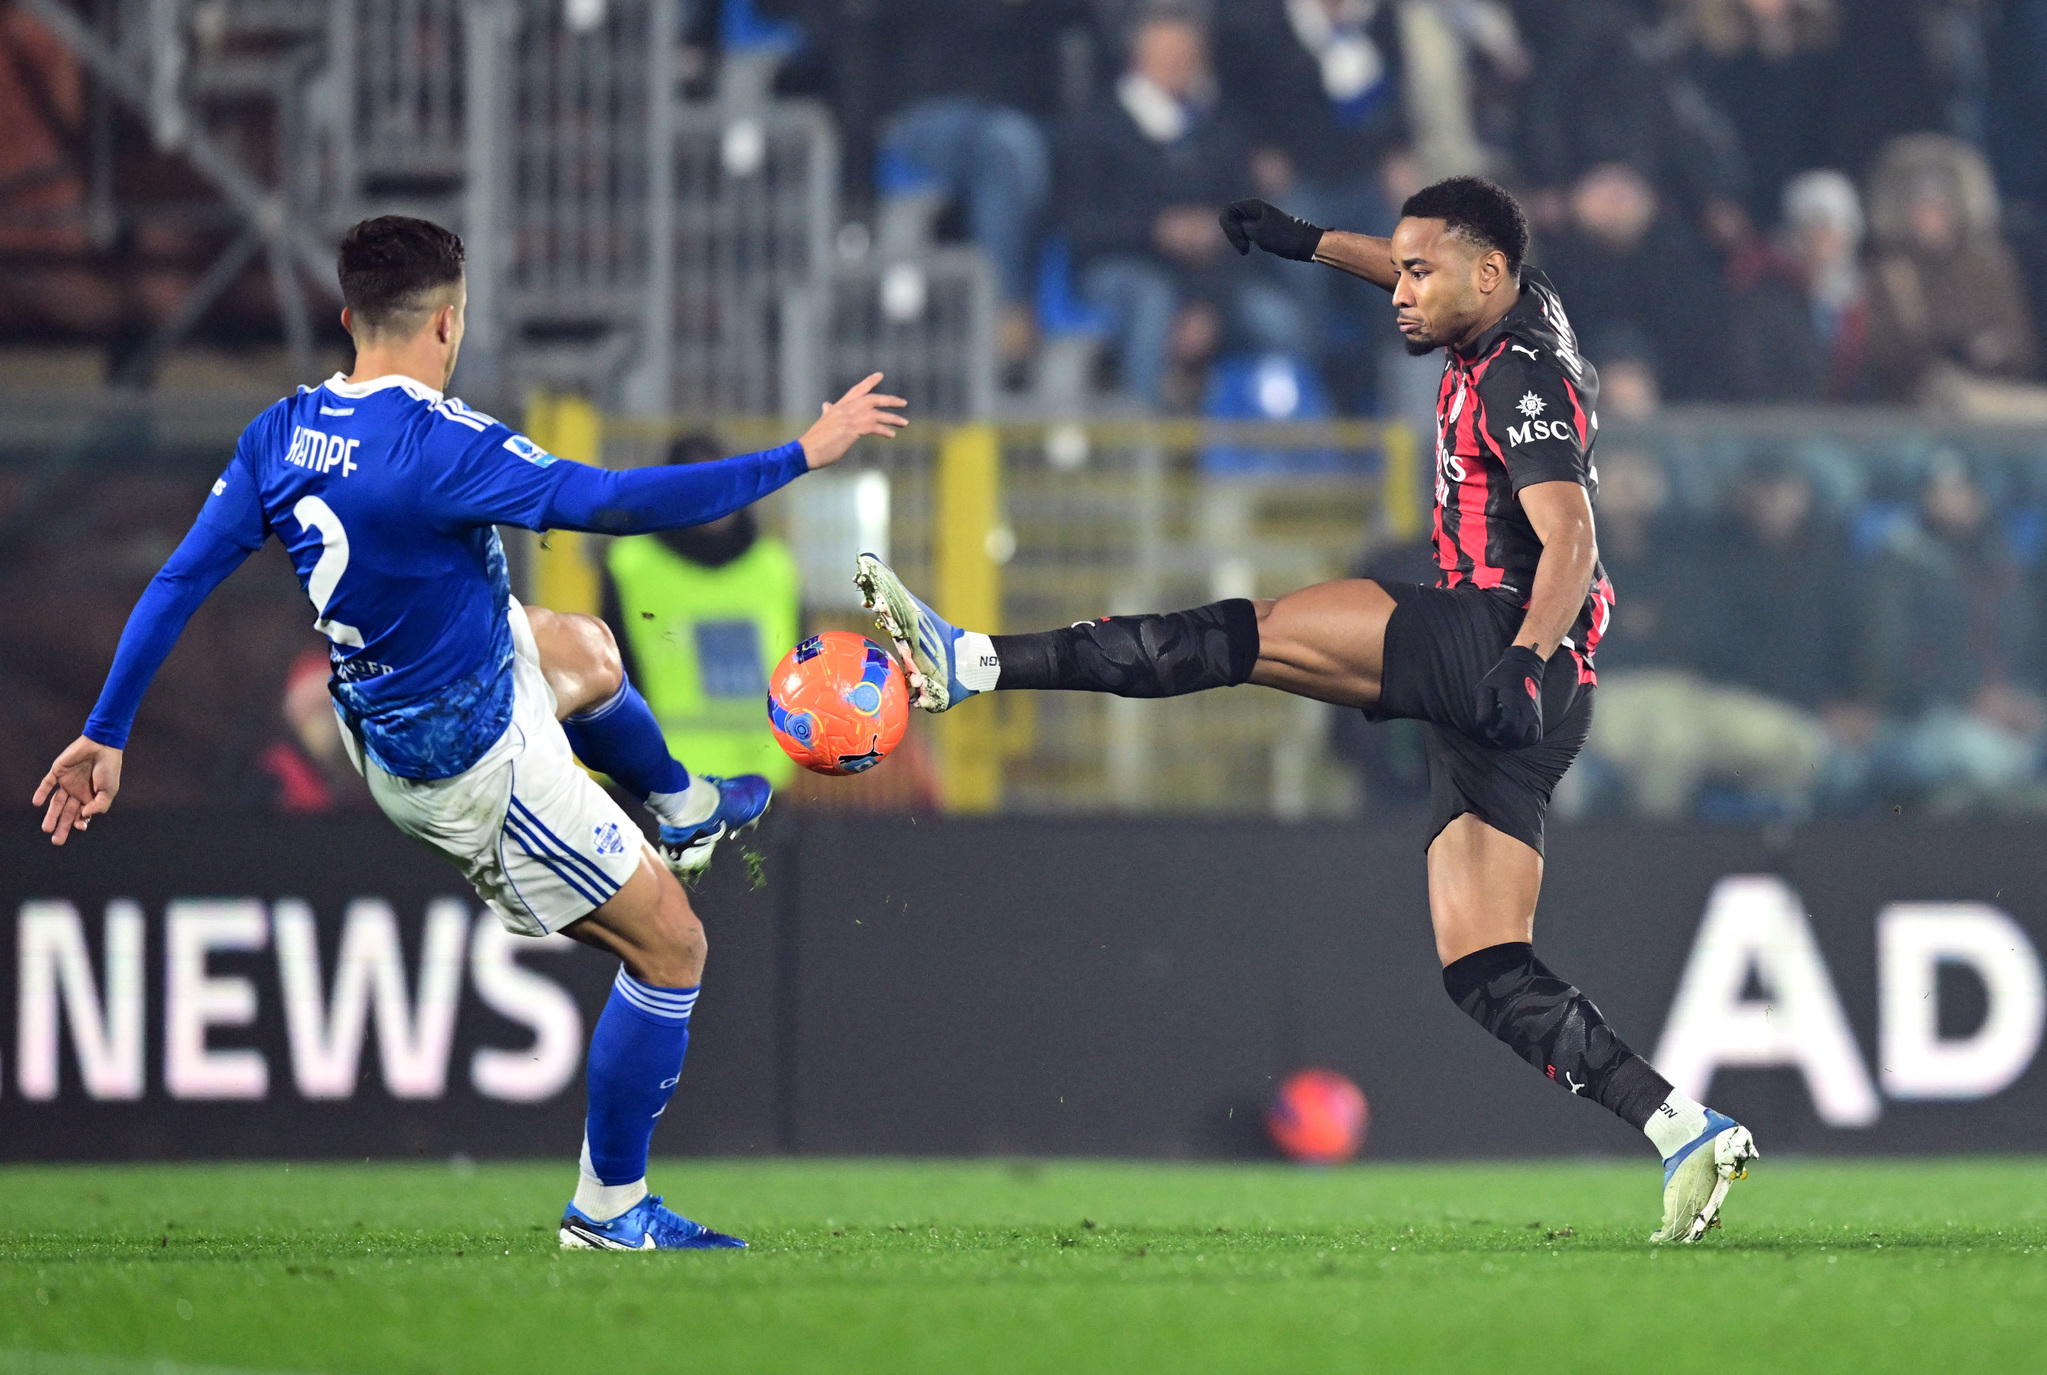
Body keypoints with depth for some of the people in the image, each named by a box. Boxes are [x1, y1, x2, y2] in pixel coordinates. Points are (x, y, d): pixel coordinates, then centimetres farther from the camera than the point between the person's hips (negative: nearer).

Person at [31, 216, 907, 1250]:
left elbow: (179, 582, -5)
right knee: (669, 948, 4)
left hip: (383, 717, 8)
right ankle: (610, 1209, 12)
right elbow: (614, 504, -34)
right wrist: (801, 458, -28)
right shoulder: (437, 445, -31)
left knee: (586, 650, 35)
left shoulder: (281, 434, -8)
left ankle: (682, 811, 61)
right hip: (473, 767, -8)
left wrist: (105, 734, 4)